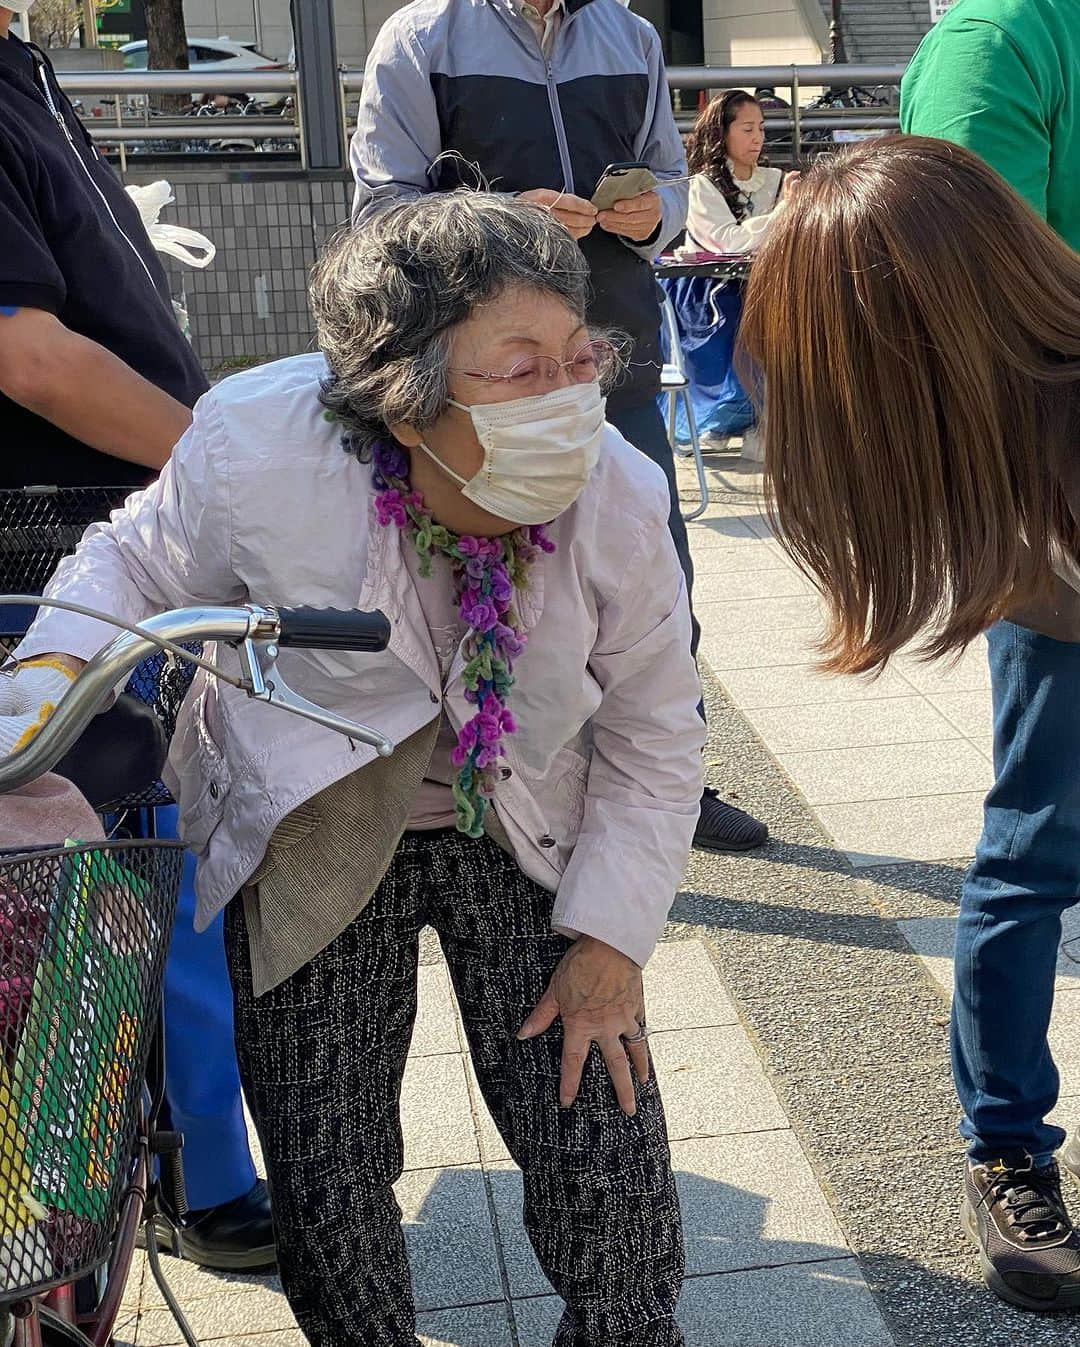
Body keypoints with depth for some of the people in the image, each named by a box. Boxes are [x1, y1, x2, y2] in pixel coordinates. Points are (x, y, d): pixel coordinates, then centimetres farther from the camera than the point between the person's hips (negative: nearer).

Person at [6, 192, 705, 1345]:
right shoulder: (257, 452, -28)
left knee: (605, 1159, -2)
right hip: (314, 845, 0)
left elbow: (654, 738, -7)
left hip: (525, 834, 1)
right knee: (325, 1181, 4)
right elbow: (137, 567, -5)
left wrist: (611, 941, -8)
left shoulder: (618, 497, -22)